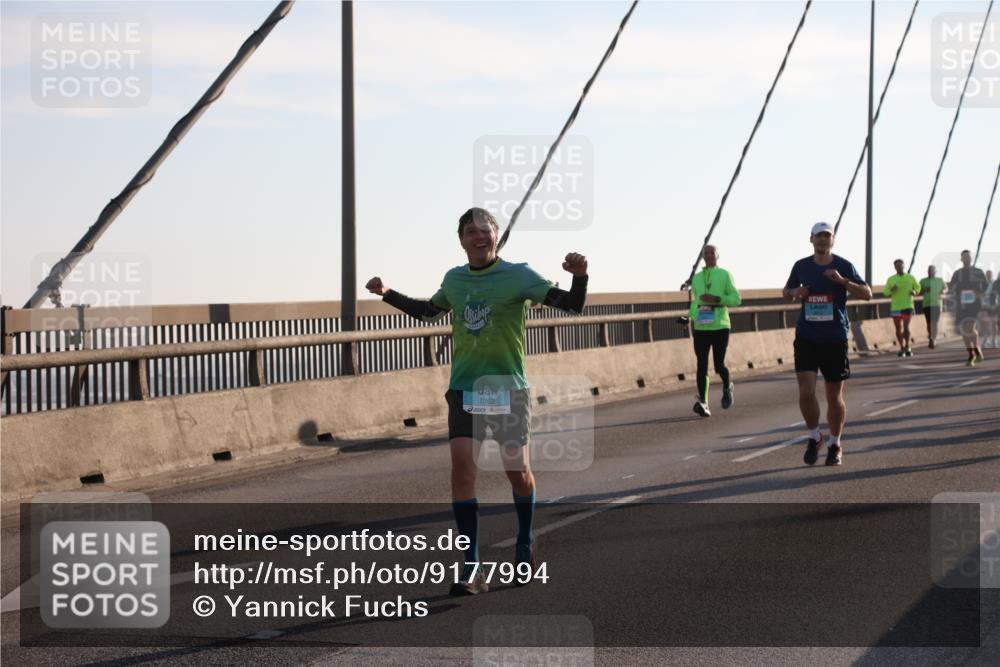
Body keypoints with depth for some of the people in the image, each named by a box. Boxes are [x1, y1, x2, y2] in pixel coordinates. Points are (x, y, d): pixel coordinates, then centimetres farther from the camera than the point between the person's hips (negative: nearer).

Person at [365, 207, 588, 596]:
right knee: (461, 467, -12)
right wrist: (387, 294, 22)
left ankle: (525, 544, 33)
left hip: (508, 389, -2)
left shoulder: (518, 276, -5)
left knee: (518, 470, 4)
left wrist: (579, 276, -29)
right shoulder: (453, 280, 8)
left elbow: (572, 305, -10)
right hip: (464, 389, 3)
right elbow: (428, 312, 29)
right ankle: (471, 568, -9)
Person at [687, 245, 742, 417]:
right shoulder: (696, 278, 15)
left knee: (719, 365, -2)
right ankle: (703, 402, -12)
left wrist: (716, 299, -15)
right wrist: (692, 318, 11)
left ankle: (727, 388, 30)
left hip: (720, 327, -3)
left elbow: (736, 299, -2)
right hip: (700, 328, 3)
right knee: (702, 366, -7)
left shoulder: (725, 275, 3)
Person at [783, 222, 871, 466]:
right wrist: (794, 293, -4)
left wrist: (842, 280, -21)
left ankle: (835, 445, 23)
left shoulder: (844, 266, -2)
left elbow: (867, 294, -6)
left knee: (835, 396, 6)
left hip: (835, 339, -1)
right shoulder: (801, 266, 5)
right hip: (806, 338, 1)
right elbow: (787, 292, 20)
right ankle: (814, 437, 12)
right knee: (806, 392, -12)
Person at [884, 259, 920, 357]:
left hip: (907, 306, -1)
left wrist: (915, 292, -2)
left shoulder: (911, 278, 7)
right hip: (895, 307, 2)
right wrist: (891, 290, -15)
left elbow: (918, 287, 19)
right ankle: (902, 348, 19)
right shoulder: (891, 279, 6)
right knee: (898, 328, 5)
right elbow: (885, 292, 6)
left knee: (906, 327, -12)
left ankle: (907, 347, 1)